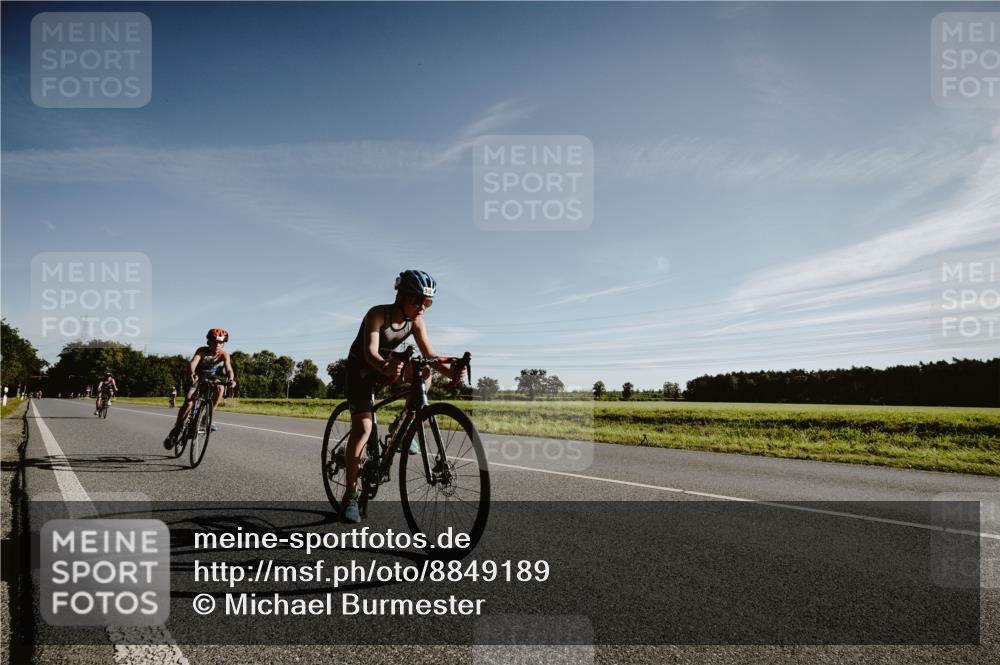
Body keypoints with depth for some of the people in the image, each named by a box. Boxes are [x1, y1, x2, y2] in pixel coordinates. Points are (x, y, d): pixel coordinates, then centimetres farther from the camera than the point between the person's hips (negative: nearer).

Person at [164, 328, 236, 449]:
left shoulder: (224, 355, -19)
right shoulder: (202, 351, -24)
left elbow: (229, 368, -35)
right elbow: (193, 362, -41)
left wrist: (231, 379, -57)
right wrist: (192, 373, -63)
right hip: (196, 378, -2)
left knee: (220, 388, -30)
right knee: (188, 403, -19)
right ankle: (175, 430, -3)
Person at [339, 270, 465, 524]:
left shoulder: (415, 321, -12)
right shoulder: (377, 314, -27)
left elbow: (429, 355, -18)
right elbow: (370, 352, -40)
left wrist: (449, 371, -38)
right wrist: (384, 367, -62)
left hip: (388, 365, 6)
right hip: (360, 368, -6)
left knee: (423, 372, -20)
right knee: (363, 428, -17)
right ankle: (350, 496, -10)